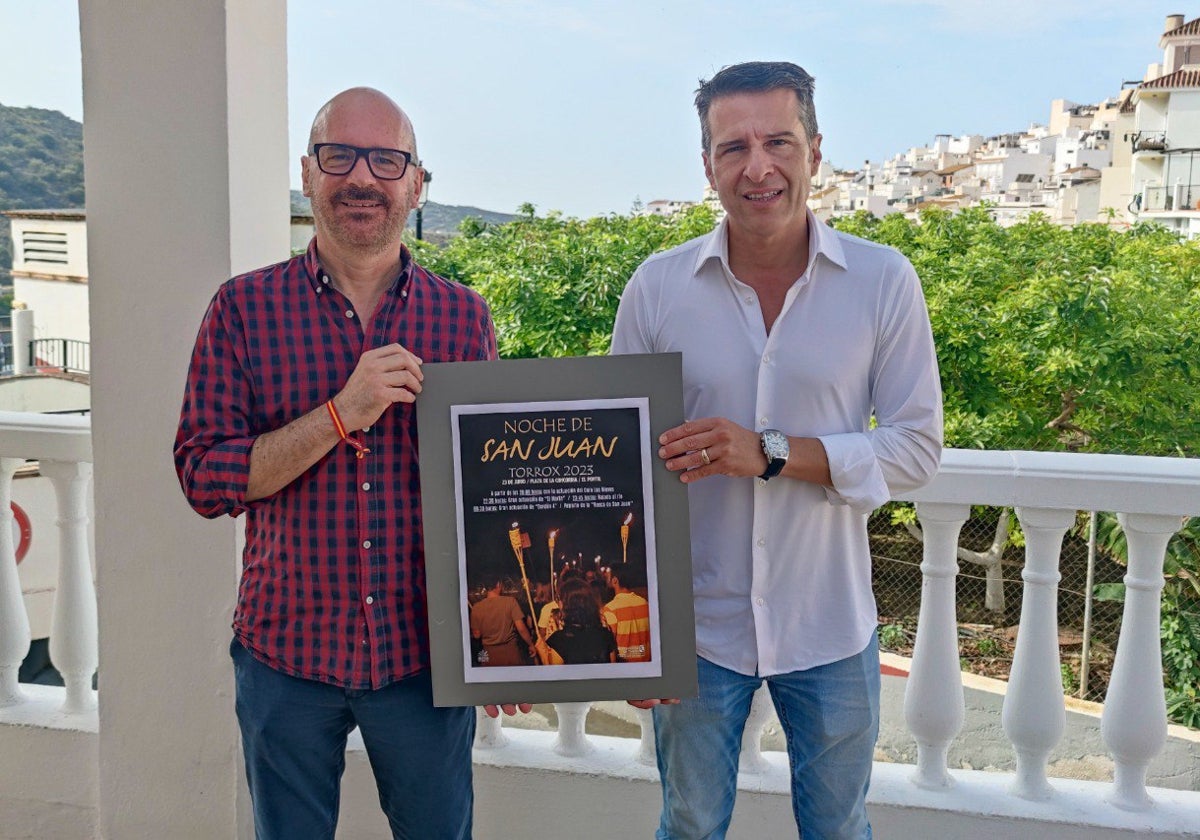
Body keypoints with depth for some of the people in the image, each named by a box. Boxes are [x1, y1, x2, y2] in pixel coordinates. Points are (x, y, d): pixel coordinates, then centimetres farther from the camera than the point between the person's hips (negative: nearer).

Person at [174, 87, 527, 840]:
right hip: (286, 653, 0)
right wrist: (342, 414, -21)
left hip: (427, 656, 1)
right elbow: (203, 477, -9)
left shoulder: (464, 317, 0)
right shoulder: (245, 309, -4)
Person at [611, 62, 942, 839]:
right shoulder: (657, 288, -7)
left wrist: (772, 452, -24)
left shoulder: (884, 282, -9)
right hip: (694, 626, 0)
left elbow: (918, 448, -8)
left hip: (830, 629, 0)